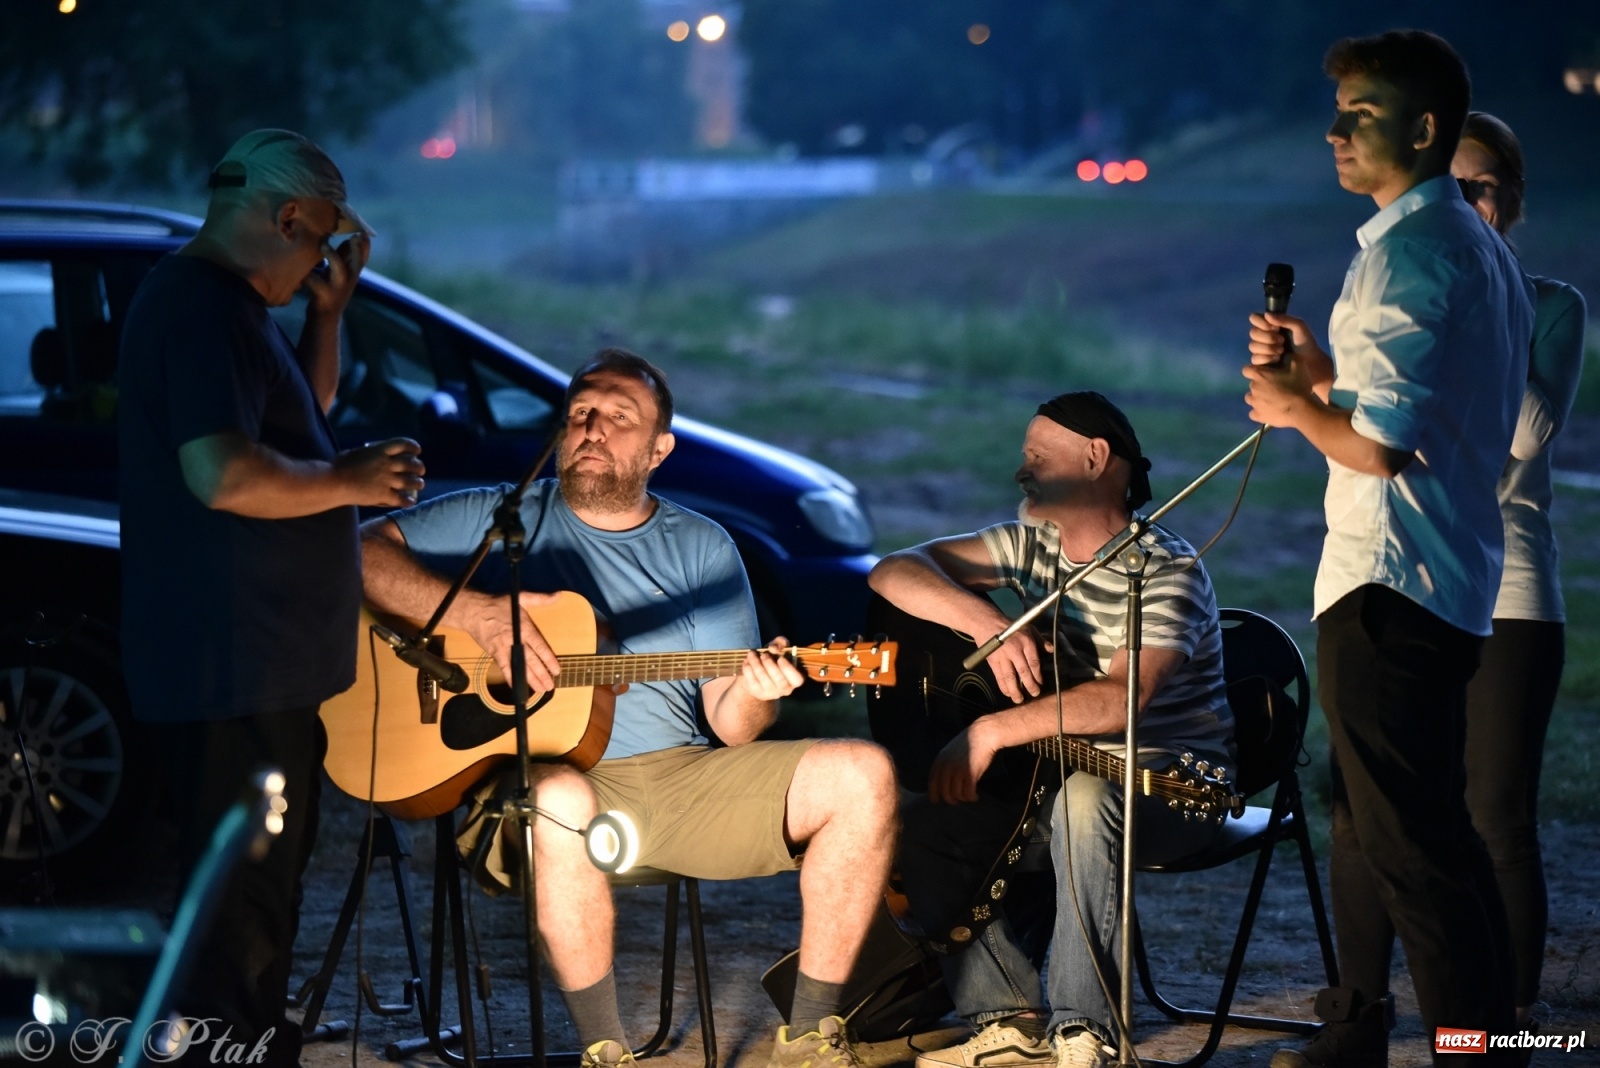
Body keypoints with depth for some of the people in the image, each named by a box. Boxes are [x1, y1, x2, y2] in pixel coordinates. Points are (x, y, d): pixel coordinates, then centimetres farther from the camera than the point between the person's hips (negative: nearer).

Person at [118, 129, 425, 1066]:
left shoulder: (231, 305, 15)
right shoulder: (204, 309, -19)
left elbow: (308, 409, 28)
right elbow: (224, 474, -30)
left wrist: (330, 310, 13)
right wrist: (351, 481, -17)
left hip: (263, 660, 11)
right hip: (232, 664, -11)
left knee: (270, 874, 21)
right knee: (246, 896, -6)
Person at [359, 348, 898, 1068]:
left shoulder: (702, 549, 16)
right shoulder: (501, 518, 8)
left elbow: (728, 724, 11)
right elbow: (361, 551, -4)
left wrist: (753, 697, -14)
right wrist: (478, 615, -17)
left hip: (681, 774, 4)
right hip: (538, 771, -4)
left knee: (863, 777, -16)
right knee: (559, 800, -41)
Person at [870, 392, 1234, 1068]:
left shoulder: (1166, 572, -15)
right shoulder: (1031, 544, 6)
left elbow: (1123, 698, -32)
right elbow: (893, 572, -3)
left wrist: (991, 732, -31)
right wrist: (988, 624, -20)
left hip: (1170, 789, -7)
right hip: (1056, 775, 7)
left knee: (1084, 798, -39)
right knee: (920, 827, -14)